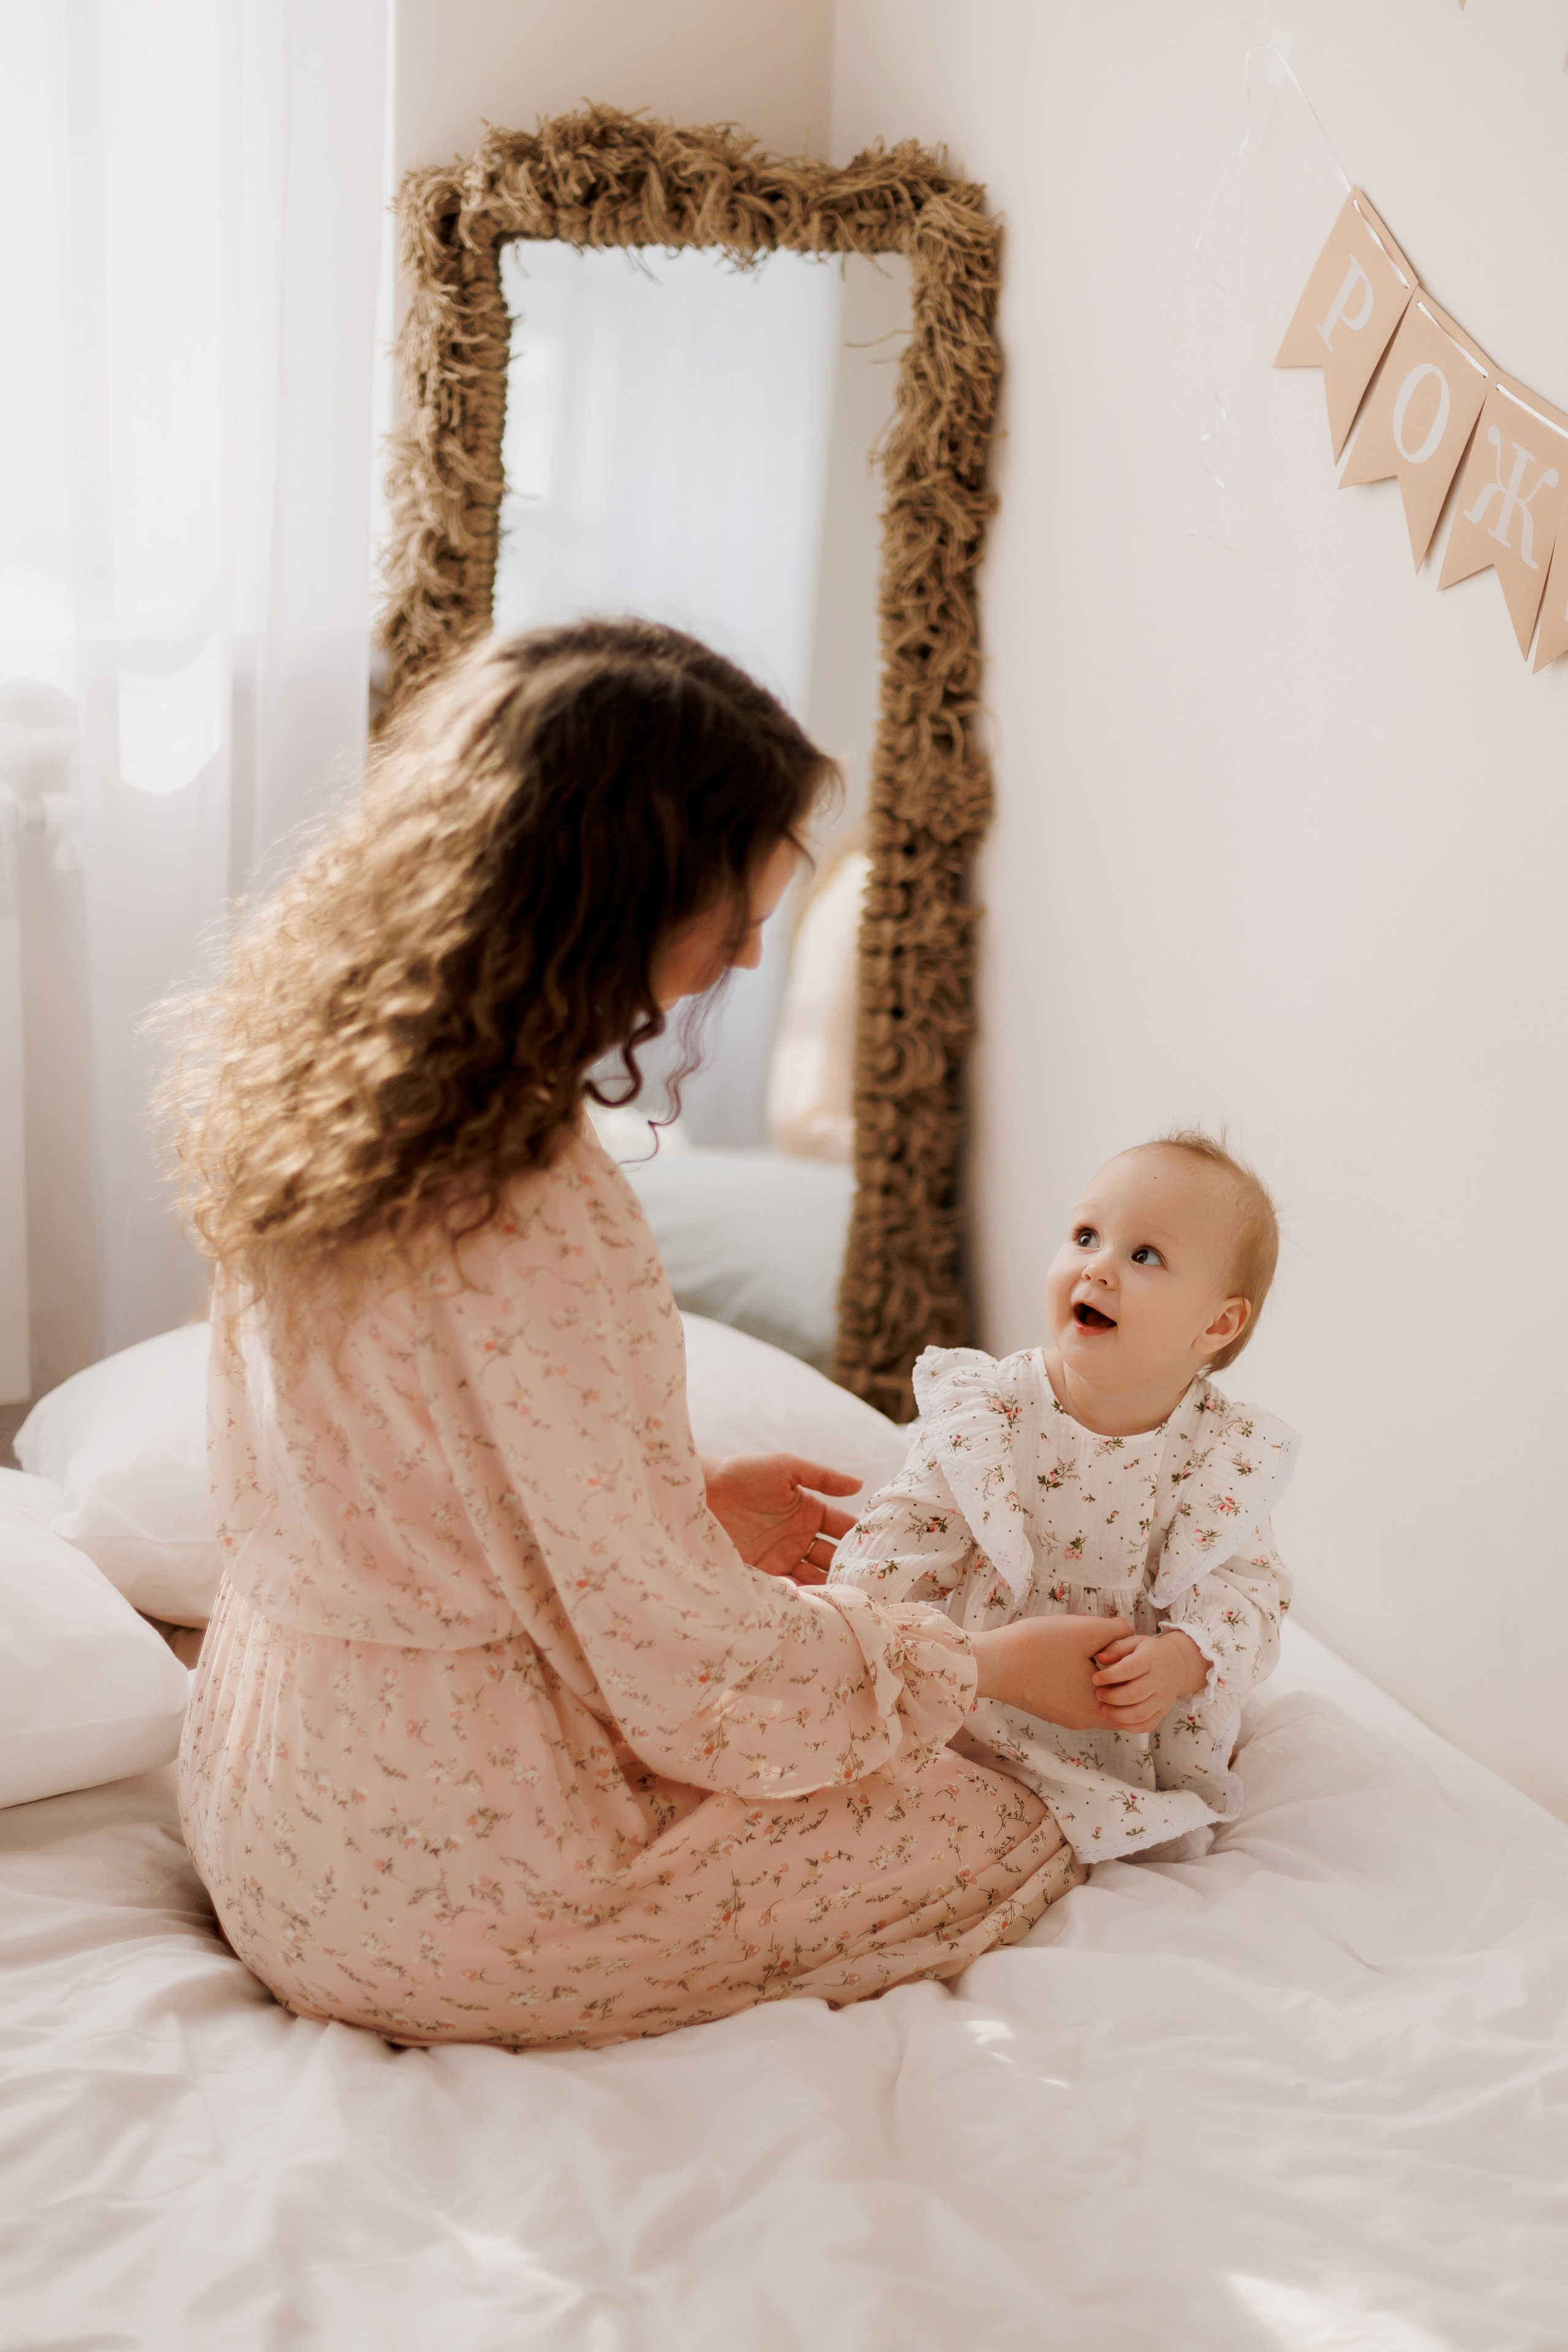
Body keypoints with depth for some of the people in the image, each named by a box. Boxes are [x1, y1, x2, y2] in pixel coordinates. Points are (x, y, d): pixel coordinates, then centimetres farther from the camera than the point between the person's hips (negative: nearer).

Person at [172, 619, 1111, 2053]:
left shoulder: (299, 1073, -4)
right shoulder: (536, 1223, -32)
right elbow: (699, 1684, -22)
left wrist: (690, 1504, 13)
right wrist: (992, 1666, -6)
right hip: (443, 1903, -8)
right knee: (1002, 1834, 8)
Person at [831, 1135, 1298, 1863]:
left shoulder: (1222, 1453, -9)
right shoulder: (989, 1407, -9)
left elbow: (1248, 1587, -8)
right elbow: (912, 1524, -5)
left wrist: (1183, 1659, -28)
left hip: (1132, 1723, 0)